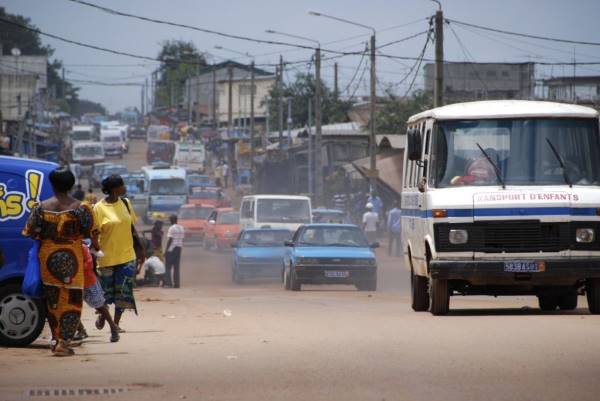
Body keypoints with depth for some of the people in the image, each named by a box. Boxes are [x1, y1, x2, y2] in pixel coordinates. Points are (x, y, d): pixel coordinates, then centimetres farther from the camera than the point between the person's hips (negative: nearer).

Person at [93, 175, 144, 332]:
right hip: (107, 258, -4)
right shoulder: (99, 208, -10)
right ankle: (102, 316, 34)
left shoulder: (125, 203, 6)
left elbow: (133, 228, 13)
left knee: (123, 291, 1)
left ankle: (116, 323, 11)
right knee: (106, 291, 8)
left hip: (127, 256, 4)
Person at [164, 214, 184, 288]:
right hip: (179, 248, 7)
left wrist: (166, 250, -11)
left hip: (171, 249, -7)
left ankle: (168, 283, -11)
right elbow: (182, 239, 14)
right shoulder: (181, 228, 12)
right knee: (176, 267, 8)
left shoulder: (172, 228, -11)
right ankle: (177, 283, 5)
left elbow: (170, 240, -14)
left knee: (168, 267, -3)